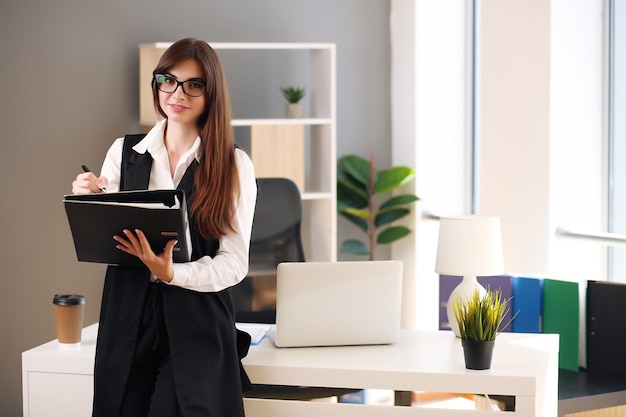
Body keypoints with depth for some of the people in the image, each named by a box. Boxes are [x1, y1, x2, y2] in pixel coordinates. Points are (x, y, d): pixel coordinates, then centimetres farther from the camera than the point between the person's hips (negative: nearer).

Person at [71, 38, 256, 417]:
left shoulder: (235, 165, -2)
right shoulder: (124, 152, 7)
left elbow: (234, 263, -6)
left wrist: (172, 273, -22)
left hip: (198, 326, -2)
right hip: (127, 322, 3)